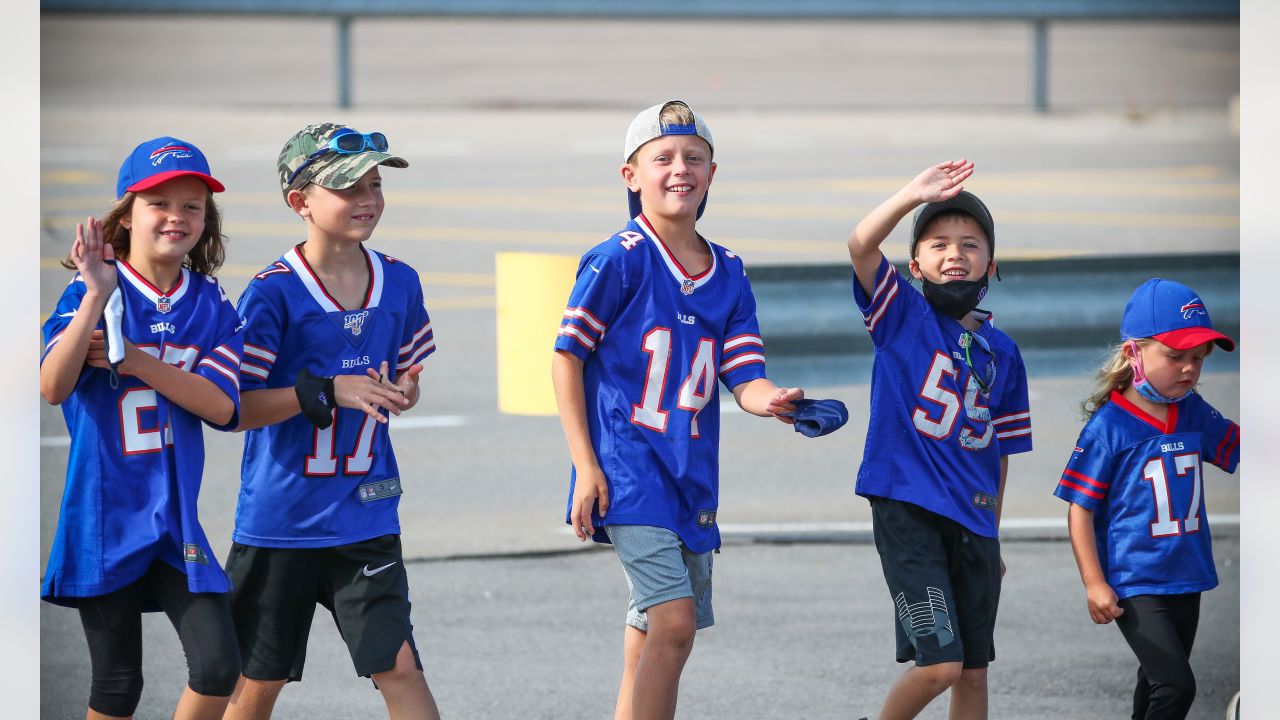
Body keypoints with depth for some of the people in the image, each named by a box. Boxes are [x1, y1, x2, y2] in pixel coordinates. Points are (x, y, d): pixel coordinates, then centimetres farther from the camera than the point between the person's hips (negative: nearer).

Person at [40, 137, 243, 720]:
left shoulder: (211, 306, 3)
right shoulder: (93, 291, -7)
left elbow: (220, 406, -11)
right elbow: (54, 387, -23)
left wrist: (132, 359, -18)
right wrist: (97, 296, -31)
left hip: (176, 515, 3)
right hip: (106, 512, -3)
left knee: (218, 666, -7)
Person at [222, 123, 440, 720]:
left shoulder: (399, 283, 2)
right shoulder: (272, 292, -13)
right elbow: (233, 407, -14)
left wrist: (401, 392, -7)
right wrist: (328, 391, -24)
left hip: (366, 518, 3)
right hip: (278, 516, -3)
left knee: (398, 666, -8)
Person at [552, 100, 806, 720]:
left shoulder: (728, 276, 8)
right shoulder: (619, 261, -9)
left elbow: (744, 379, 3)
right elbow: (567, 358, -5)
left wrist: (770, 400, -22)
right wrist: (586, 465, -10)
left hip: (692, 476, 7)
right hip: (628, 472, -7)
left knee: (651, 635, 12)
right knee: (674, 621, -18)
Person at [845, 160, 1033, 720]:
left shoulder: (1003, 353, 10)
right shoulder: (902, 314, -1)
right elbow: (861, 245, -18)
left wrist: (992, 535, 18)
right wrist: (916, 196, -29)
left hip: (973, 520, 5)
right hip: (907, 510, -5)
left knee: (973, 670, 8)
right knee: (940, 663, -13)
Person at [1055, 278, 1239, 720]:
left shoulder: (1194, 414, 3)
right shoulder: (1108, 427, -14)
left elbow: (1238, 446, 19)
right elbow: (1080, 510, -11)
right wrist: (1094, 583, -15)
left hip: (1185, 579, 7)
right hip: (1134, 584, -7)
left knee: (1158, 684, 19)